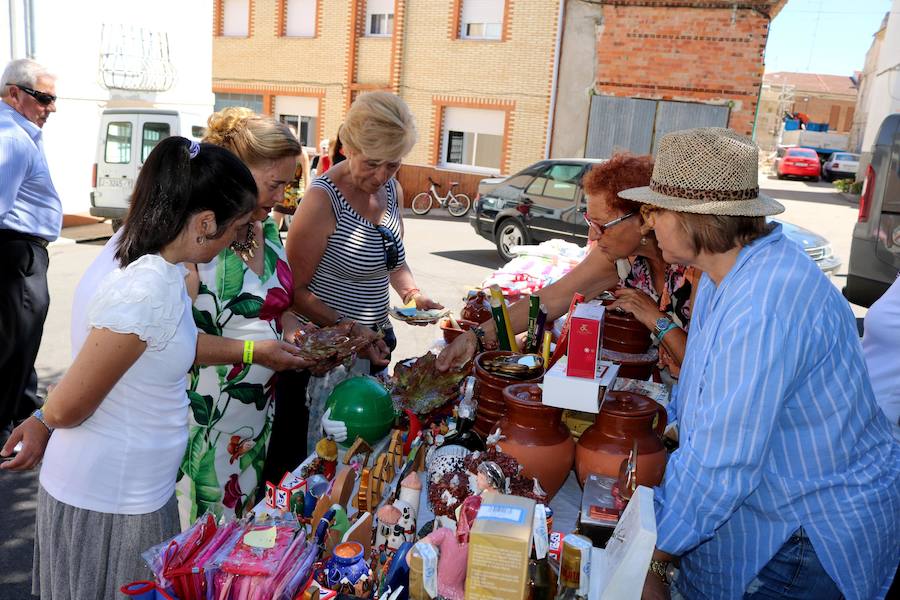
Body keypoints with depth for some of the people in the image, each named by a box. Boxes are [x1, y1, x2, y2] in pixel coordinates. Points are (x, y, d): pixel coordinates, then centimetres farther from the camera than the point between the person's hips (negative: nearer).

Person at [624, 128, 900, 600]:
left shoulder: (764, 308, -31)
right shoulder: (731, 271, 1)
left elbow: (719, 466, -30)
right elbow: (701, 390, 15)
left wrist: (650, 561, -20)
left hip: (818, 536, -8)